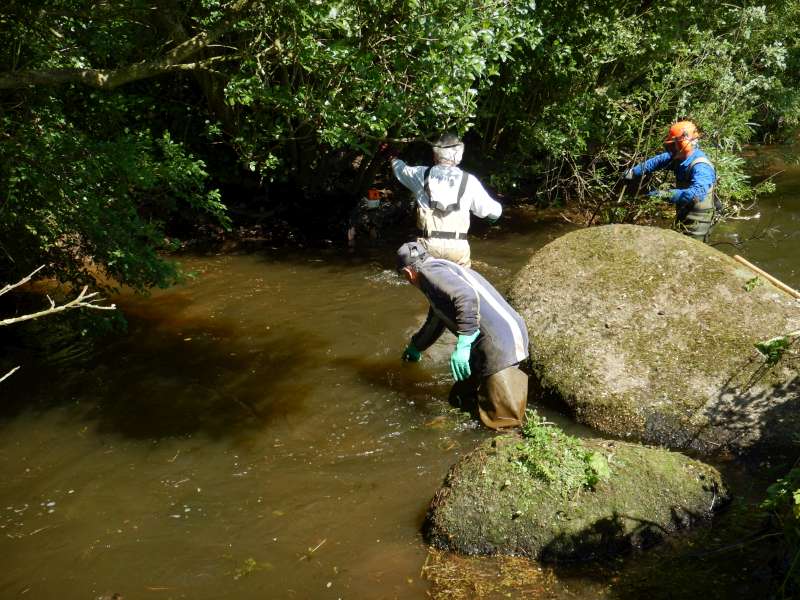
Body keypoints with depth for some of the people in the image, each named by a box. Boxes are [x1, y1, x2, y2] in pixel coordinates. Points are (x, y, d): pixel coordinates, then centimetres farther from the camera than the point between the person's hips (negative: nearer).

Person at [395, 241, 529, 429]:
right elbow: (434, 323, 42)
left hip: (500, 341, -10)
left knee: (503, 421, -11)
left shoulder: (431, 270, -8)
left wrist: (462, 345, -27)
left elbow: (467, 297, -27)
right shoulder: (440, 269, 25)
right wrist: (415, 347, 57)